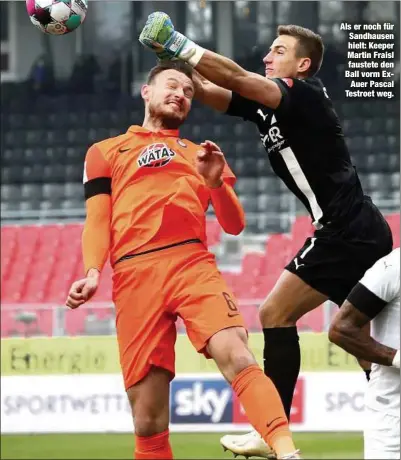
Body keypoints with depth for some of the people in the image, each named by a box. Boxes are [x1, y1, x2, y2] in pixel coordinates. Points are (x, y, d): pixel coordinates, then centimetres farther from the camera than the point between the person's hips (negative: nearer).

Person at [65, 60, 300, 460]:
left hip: (193, 265, 1)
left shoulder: (200, 155, 28)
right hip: (134, 277, 0)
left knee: (238, 358, -27)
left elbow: (234, 225, 19)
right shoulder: (106, 152, 24)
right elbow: (98, 220, 15)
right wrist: (92, 271, -3)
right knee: (148, 417, -7)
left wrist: (215, 182, 0)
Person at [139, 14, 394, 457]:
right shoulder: (264, 103, 12)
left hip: (346, 233, -10)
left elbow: (237, 78, -27)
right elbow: (210, 92, 3)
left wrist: (179, 46, -30)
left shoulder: (306, 93, -13)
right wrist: (177, 61, -15)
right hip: (362, 233, 10)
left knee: (276, 313, -10)